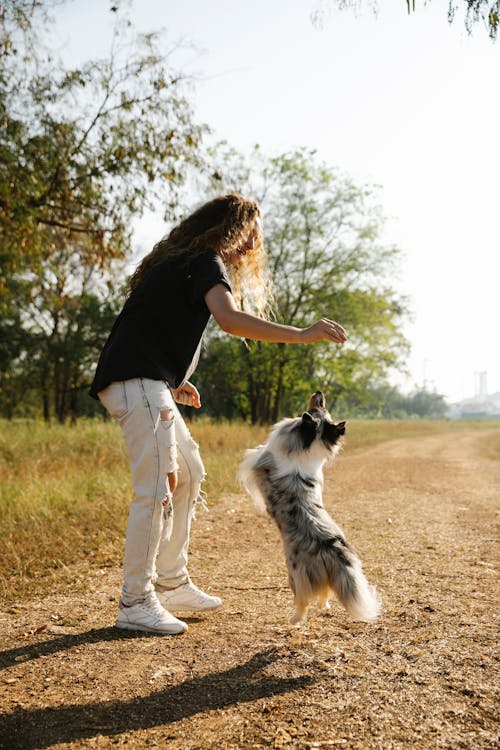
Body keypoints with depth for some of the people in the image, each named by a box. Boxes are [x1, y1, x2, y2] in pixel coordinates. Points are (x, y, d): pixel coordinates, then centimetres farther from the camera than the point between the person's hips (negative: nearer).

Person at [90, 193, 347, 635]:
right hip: (138, 382, -11)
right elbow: (229, 319, -26)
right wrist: (303, 335, -26)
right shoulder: (206, 261, -7)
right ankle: (135, 603, -5)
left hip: (145, 383, 11)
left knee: (188, 474, 14)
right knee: (156, 486, -12)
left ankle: (171, 583, 20)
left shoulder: (183, 264, 24)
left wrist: (173, 381, 20)